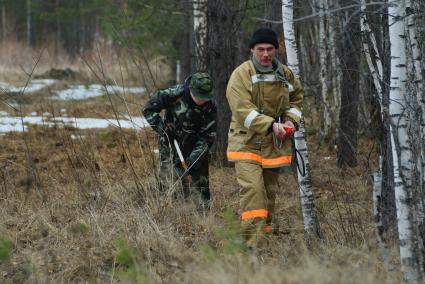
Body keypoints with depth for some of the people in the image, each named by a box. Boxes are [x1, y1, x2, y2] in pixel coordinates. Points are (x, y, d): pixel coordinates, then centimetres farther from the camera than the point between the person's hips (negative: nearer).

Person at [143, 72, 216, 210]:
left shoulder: (210, 107, -12)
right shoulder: (174, 94, -19)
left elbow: (207, 137, -8)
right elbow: (149, 108, -10)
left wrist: (194, 158, -19)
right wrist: (161, 129, -18)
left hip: (195, 152, 2)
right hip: (170, 150, -2)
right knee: (168, 189, -8)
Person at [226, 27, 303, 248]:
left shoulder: (285, 74, 8)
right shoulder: (241, 74, -11)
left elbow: (296, 99, 24)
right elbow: (242, 110, -20)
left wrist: (291, 121, 3)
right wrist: (271, 125, -28)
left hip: (275, 145, 6)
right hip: (247, 144, -6)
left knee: (269, 192, 13)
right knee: (252, 189, -18)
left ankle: (265, 234, 27)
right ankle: (255, 244, -22)